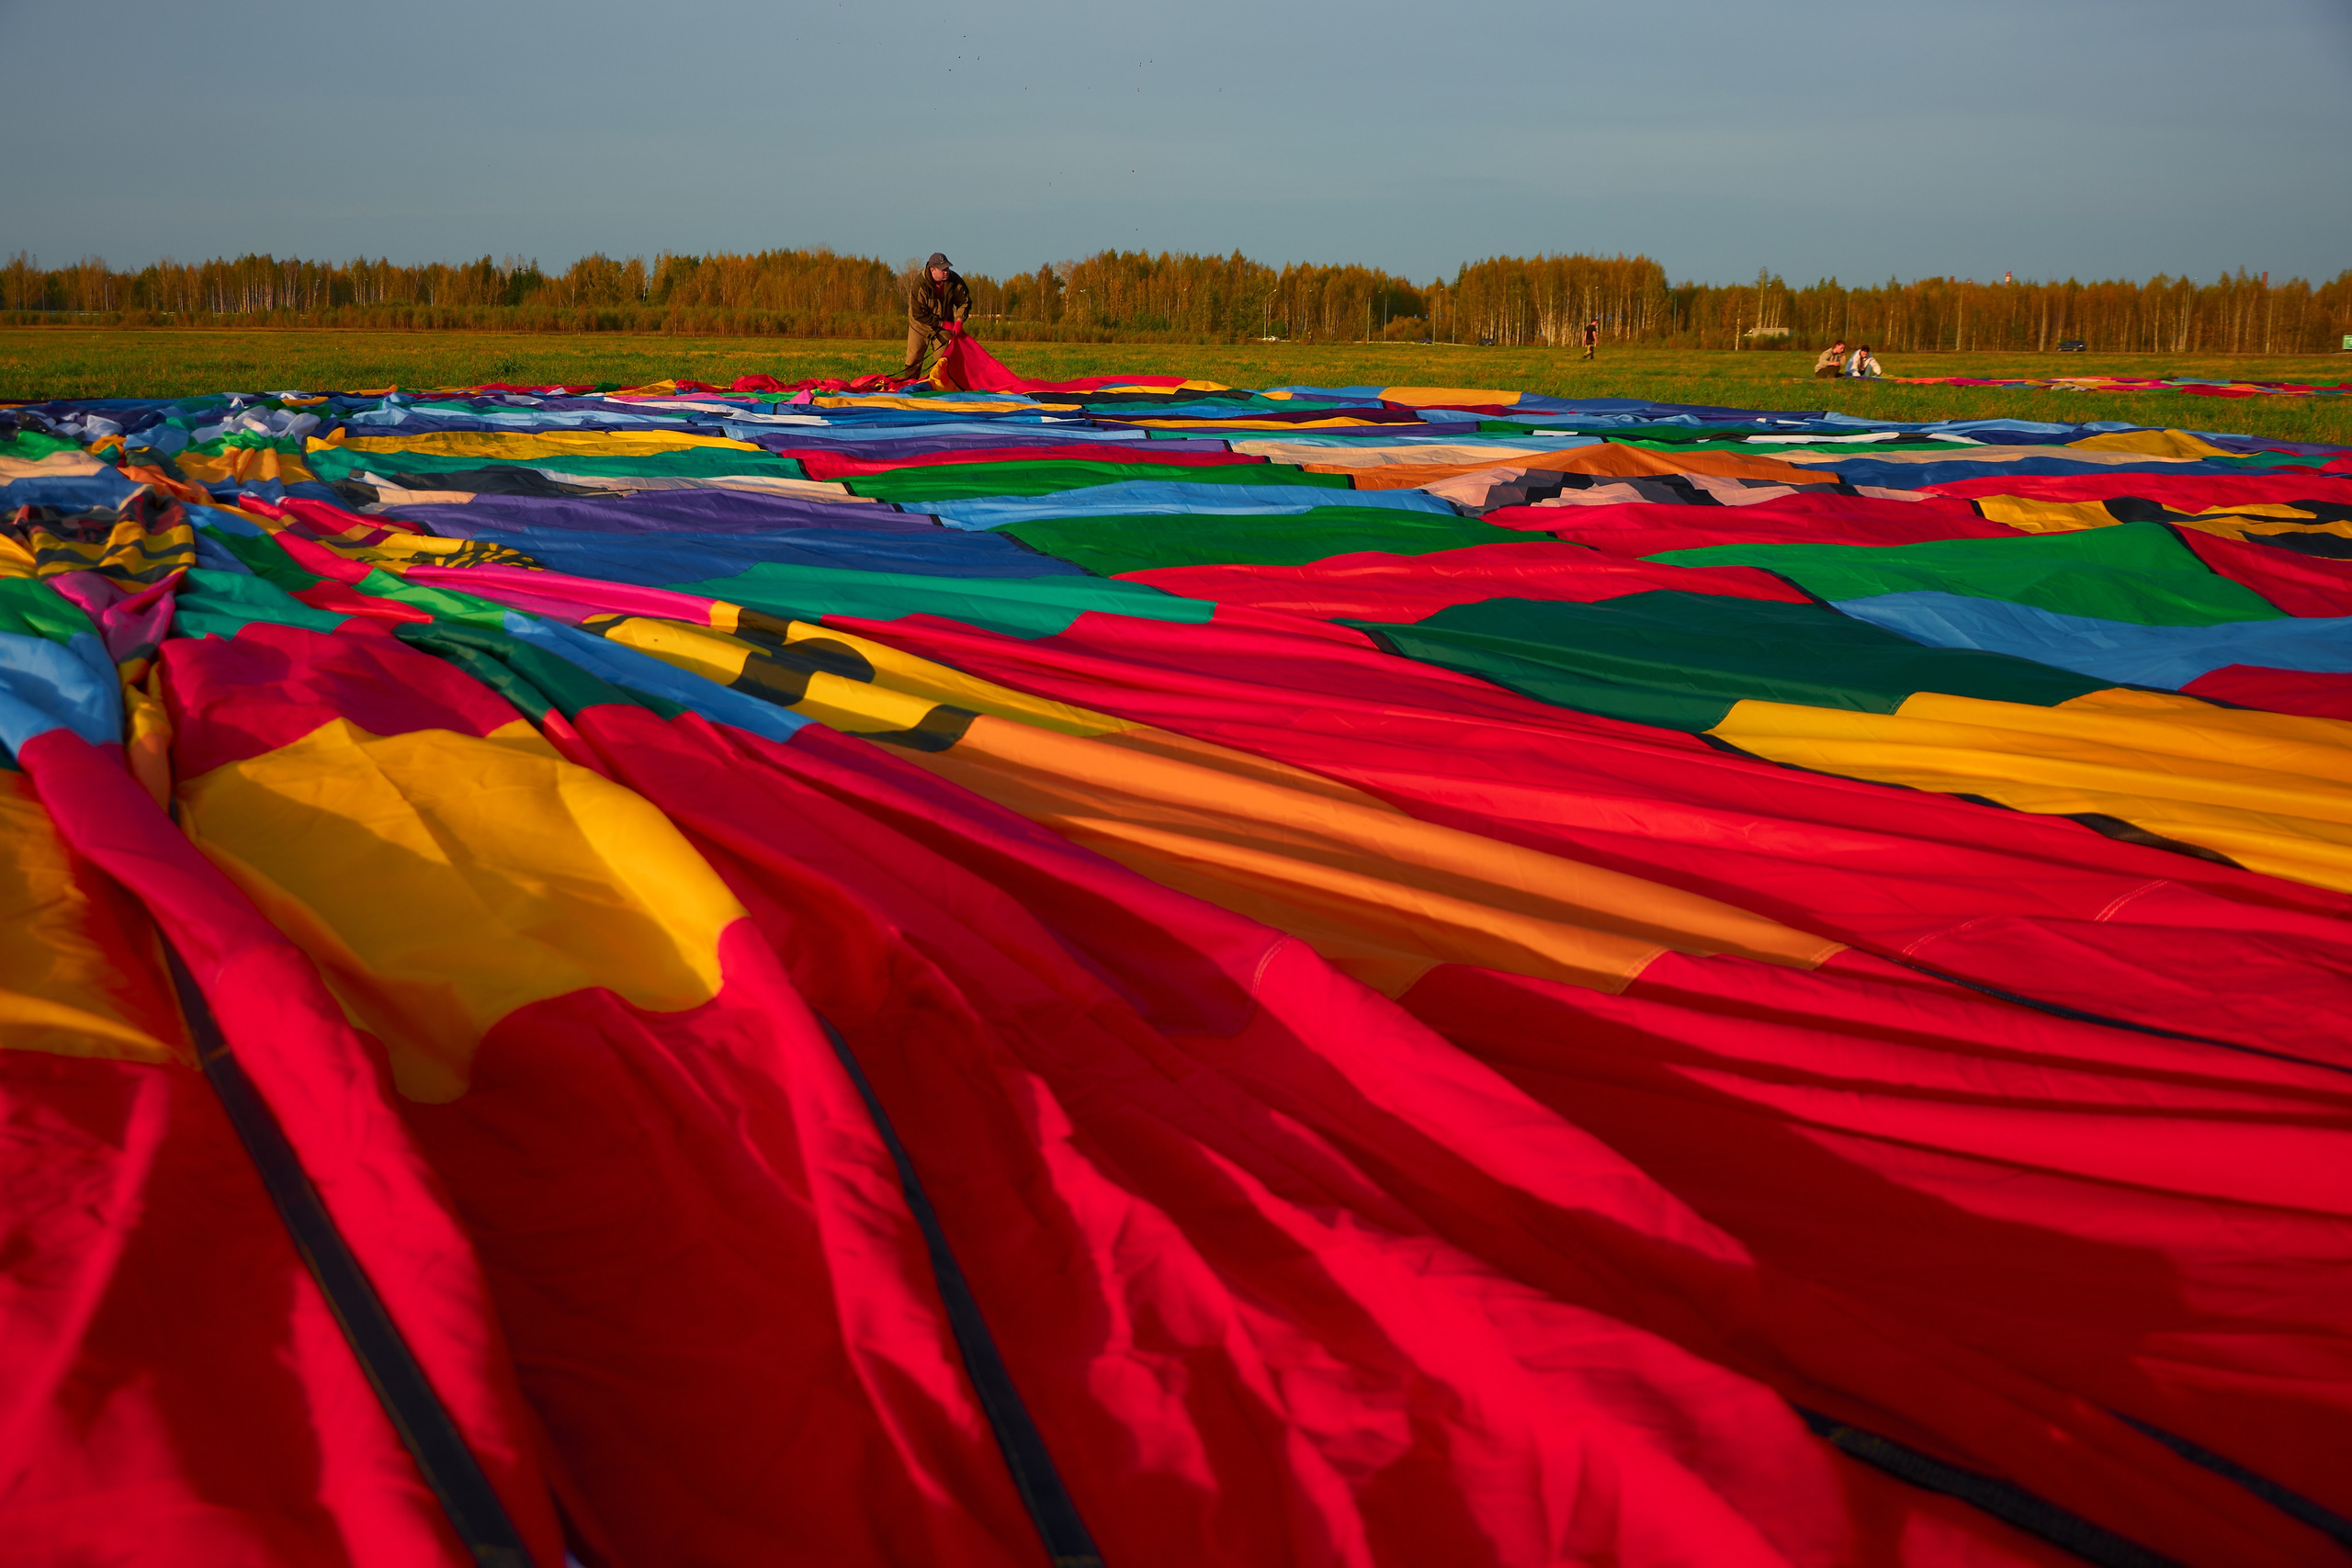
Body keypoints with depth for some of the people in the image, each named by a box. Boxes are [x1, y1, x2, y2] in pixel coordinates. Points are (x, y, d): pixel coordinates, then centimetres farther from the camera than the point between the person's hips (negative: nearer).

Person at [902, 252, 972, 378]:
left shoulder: (954, 280, -16)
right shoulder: (919, 284, -27)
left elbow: (965, 302, -1)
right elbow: (918, 314, -24)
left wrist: (959, 321, -18)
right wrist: (942, 324, -21)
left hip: (946, 324, 2)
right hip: (921, 325, -2)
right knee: (914, 358, 1)